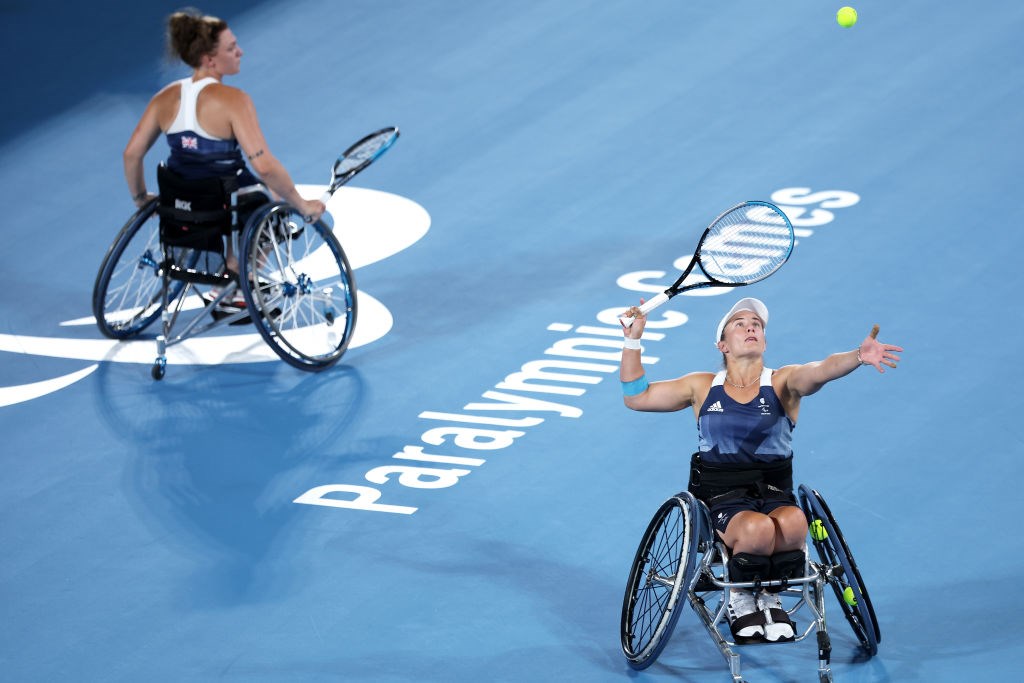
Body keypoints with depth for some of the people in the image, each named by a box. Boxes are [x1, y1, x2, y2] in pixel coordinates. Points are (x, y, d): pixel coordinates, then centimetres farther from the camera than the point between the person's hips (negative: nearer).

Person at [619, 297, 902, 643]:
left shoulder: (783, 382, 5)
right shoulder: (702, 387, 11)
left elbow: (820, 370, -17)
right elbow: (636, 397, 15)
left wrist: (858, 356, -39)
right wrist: (632, 341, 4)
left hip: (774, 494, 1)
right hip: (721, 498, 0)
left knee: (792, 523, -36)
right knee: (757, 529, -36)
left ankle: (770, 600, -5)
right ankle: (740, 601, -4)